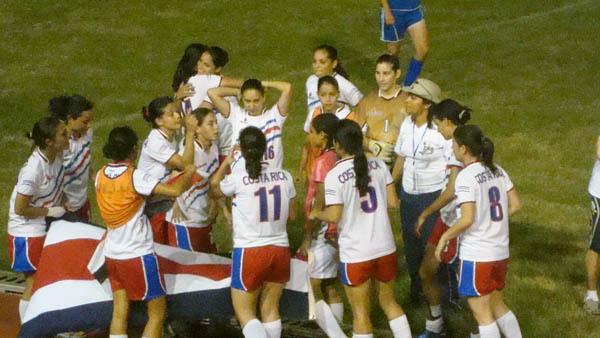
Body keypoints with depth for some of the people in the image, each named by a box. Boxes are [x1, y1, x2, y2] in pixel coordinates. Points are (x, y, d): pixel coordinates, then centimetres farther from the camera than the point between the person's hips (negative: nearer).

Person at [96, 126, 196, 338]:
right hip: (139, 255, -6)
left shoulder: (101, 176, 1)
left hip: (112, 254, 6)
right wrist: (188, 173, -7)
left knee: (119, 313, 9)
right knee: (157, 313, 6)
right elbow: (176, 190, -25)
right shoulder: (135, 177, -19)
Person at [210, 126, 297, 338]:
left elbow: (213, 189, 9)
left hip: (249, 251, -4)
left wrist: (225, 164, 22)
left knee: (244, 312, 4)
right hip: (280, 249, 4)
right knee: (271, 309, 16)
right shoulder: (284, 176, -1)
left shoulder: (238, 179, -13)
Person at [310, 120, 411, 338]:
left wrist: (316, 213, 2)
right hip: (385, 247, 5)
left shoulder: (334, 176, -16)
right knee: (389, 302, 22)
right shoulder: (378, 165, -1)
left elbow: (334, 215, -18)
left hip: (355, 254, -5)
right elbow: (393, 202, 2)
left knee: (360, 312, 6)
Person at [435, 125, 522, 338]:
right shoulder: (496, 170, 5)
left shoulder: (466, 177, -18)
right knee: (497, 306, 22)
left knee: (483, 314, 2)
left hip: (476, 255, -8)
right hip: (500, 251, 8)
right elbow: (515, 205, 9)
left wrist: (445, 236, -10)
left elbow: (467, 219, -24)